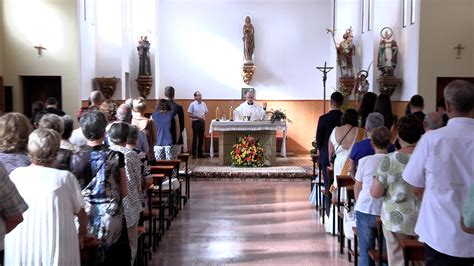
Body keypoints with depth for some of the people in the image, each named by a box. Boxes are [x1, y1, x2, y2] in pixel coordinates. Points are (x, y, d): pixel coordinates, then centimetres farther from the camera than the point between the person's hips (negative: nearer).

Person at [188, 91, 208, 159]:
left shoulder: (203, 104, 7)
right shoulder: (192, 104, -6)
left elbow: (206, 112, 17)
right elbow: (189, 114, -7)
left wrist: (204, 116, -5)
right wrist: (197, 117, -17)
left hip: (202, 122, 5)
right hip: (196, 122, -5)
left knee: (201, 138, 9)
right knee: (195, 138, -3)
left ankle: (200, 153, 18)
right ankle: (194, 154, 4)